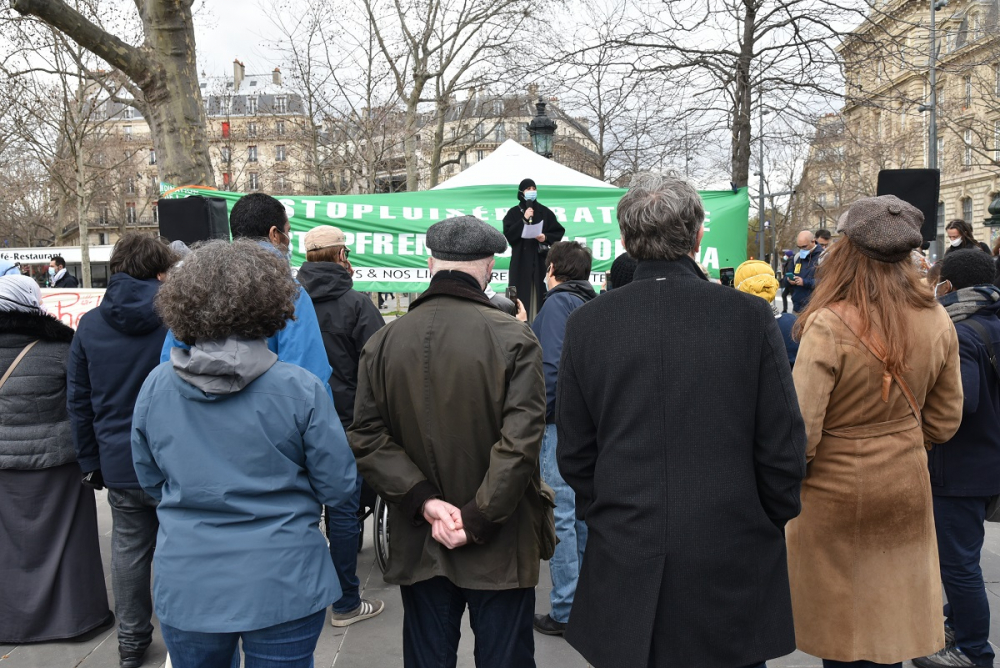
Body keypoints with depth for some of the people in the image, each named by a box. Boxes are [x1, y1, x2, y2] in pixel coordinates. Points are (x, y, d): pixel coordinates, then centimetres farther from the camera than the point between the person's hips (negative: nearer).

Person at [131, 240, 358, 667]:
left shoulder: (154, 387, -7)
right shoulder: (301, 390, -17)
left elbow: (151, 482, 6)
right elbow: (339, 488, -10)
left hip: (185, 589, 3)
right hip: (282, 588, -2)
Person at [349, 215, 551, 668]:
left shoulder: (383, 342, -2)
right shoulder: (514, 338, -12)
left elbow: (366, 437, -7)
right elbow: (521, 440, -19)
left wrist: (425, 501, -10)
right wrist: (476, 521, -14)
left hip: (418, 545, 3)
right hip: (500, 546, -3)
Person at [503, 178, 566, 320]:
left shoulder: (545, 211, 7)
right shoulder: (514, 212, 5)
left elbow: (559, 232, 7)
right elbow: (508, 234, -7)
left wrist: (546, 237, -10)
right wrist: (524, 220, -12)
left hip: (540, 259, 1)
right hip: (521, 260, -1)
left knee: (539, 293, -4)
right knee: (522, 292, -6)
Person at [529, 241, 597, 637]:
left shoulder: (559, 302, -10)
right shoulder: (594, 304, 14)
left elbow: (551, 365, -19)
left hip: (562, 423, -9)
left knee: (560, 516, -4)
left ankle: (565, 612, 2)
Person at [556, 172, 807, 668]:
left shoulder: (586, 323, -5)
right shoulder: (750, 316, -10)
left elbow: (573, 454, 0)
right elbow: (784, 447, -5)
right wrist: (771, 522, 11)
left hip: (624, 564, 2)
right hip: (731, 559, -1)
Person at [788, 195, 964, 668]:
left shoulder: (828, 326, -23)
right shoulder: (936, 323, -6)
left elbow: (801, 429, -21)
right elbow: (944, 422, 3)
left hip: (836, 492, -5)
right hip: (906, 488, 5)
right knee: (890, 621, 21)